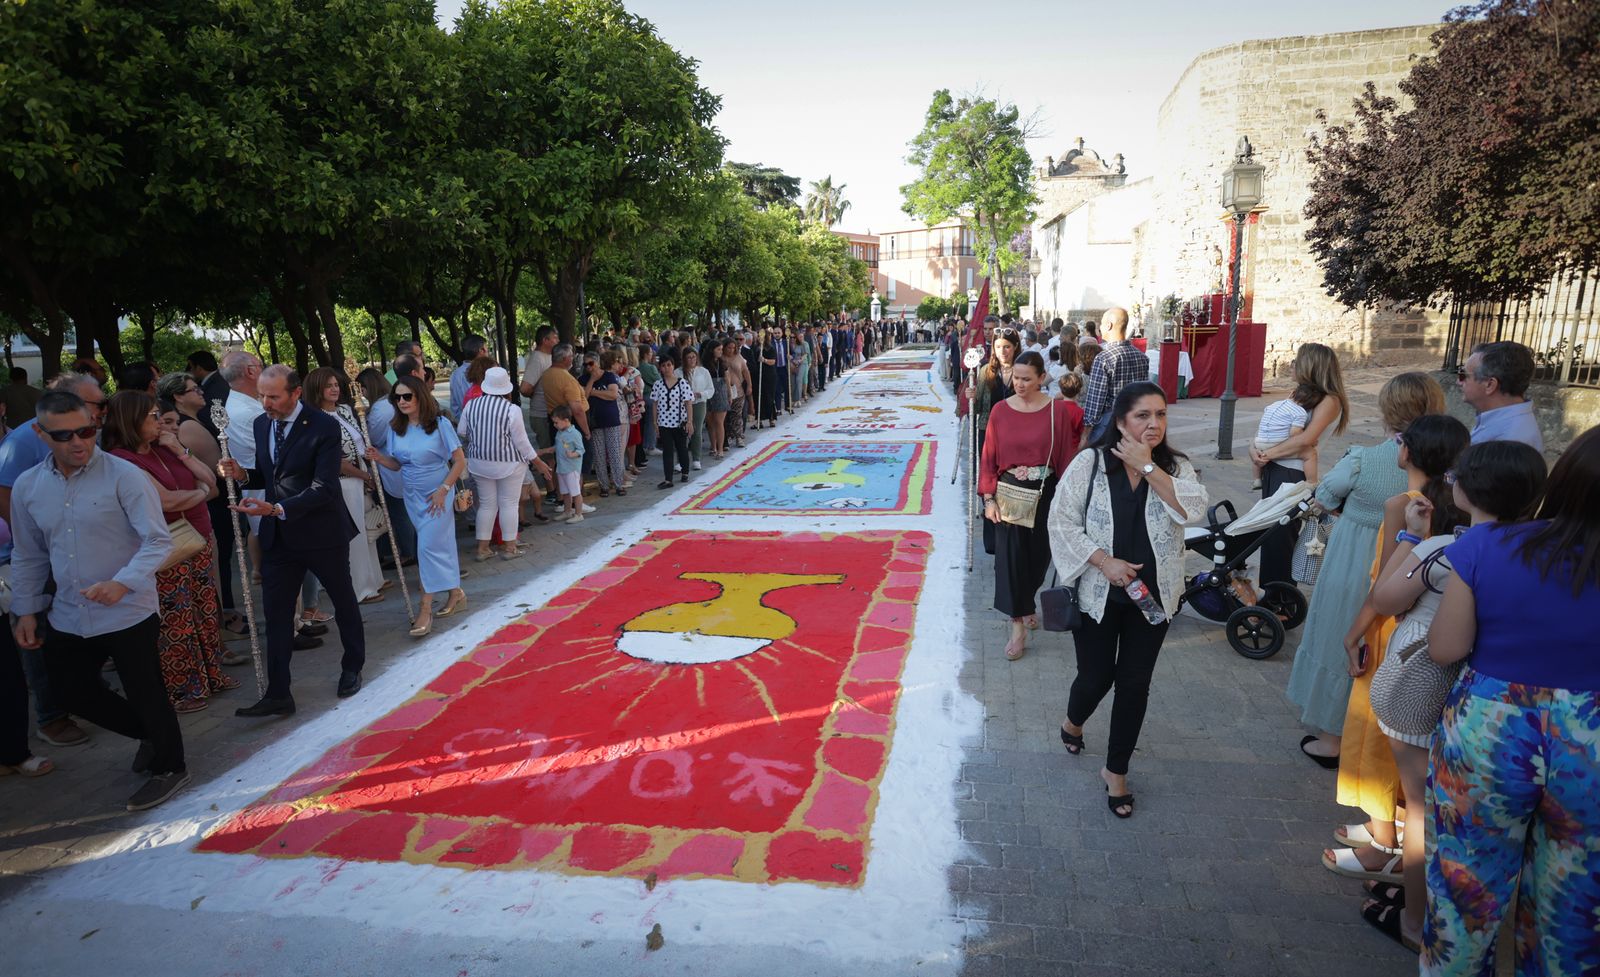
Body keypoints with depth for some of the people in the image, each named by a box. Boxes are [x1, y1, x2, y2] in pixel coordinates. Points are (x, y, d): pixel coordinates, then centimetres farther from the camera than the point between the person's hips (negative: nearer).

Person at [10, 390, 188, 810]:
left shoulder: (124, 476, -14)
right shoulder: (27, 487, 3)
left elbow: (158, 541, -17)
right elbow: (28, 555, 14)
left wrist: (123, 583, -31)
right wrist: (25, 610, 12)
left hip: (128, 614, -6)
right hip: (68, 617, 6)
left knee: (145, 694, 4)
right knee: (73, 692, 16)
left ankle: (168, 767, 27)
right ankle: (151, 736, 39)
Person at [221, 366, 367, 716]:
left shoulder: (324, 426, -17)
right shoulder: (261, 424, 4)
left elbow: (323, 488, -23)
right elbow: (268, 475, 15)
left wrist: (278, 509, -33)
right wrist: (244, 474, -6)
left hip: (322, 532, -5)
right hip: (279, 536, 6)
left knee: (344, 601, 14)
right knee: (276, 613, 4)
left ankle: (352, 669, 36)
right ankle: (278, 695, 12)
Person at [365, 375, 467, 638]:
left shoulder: (439, 425, -13)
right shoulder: (396, 429, 2)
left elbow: (460, 461, -10)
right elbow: (398, 465, 9)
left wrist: (443, 490, -16)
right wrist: (380, 458, -12)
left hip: (438, 495, -5)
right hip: (414, 496, 5)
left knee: (428, 546, -9)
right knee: (440, 544, 13)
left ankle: (425, 609, -5)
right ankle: (455, 593, 26)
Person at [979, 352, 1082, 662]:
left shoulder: (1058, 410, -6)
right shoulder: (1000, 411, -3)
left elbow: (1066, 453, -3)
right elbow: (989, 456, -1)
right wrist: (989, 499, -7)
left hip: (1045, 493, 0)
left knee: (1038, 554, 13)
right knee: (1010, 557, -3)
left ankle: (1025, 604, 42)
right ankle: (1018, 628, 4)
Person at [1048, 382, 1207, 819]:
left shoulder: (1175, 466, 0)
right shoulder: (1090, 462, -9)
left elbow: (1191, 507, -19)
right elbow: (1063, 522, -10)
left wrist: (1147, 466, -20)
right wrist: (1105, 561, -17)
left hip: (1152, 597, 2)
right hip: (1099, 594, -2)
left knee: (1135, 683, 8)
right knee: (1096, 677, 8)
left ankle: (1116, 770, 26)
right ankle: (1073, 723, 45)